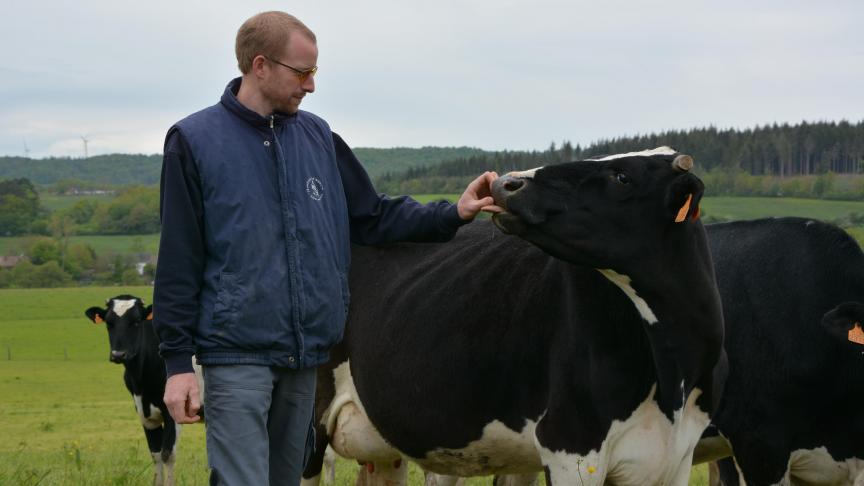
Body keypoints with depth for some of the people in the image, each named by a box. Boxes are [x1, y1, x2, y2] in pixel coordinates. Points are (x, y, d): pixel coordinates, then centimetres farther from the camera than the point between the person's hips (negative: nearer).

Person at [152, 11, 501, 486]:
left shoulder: (318, 137, 9)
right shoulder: (196, 141, -4)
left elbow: (372, 216, 15)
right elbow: (178, 260, -5)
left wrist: (452, 214, 1)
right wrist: (177, 362, -8)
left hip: (306, 355, 5)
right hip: (236, 355, -5)